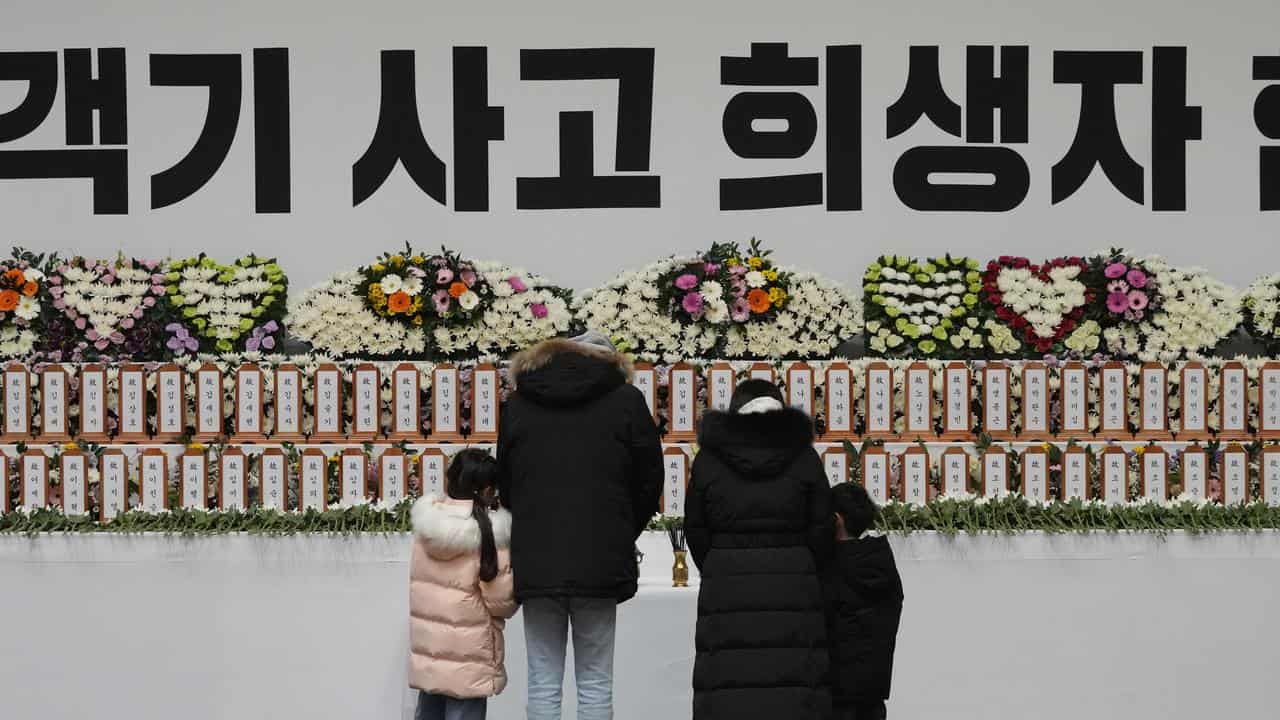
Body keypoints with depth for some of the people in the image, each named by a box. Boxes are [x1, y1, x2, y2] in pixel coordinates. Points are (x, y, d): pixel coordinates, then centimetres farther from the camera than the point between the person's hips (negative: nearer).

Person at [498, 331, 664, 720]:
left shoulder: (516, 405, 9)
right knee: (595, 684, 4)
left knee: (543, 683, 6)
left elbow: (505, 484, 14)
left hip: (534, 564, 2)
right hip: (600, 565, -2)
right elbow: (649, 483, 5)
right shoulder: (626, 400, 2)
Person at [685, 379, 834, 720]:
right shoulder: (804, 457, 4)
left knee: (726, 684, 0)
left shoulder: (708, 459, 4)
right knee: (796, 679, 1)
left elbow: (695, 529, 7)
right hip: (793, 583, 0)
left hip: (726, 585, 0)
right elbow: (821, 529, 4)